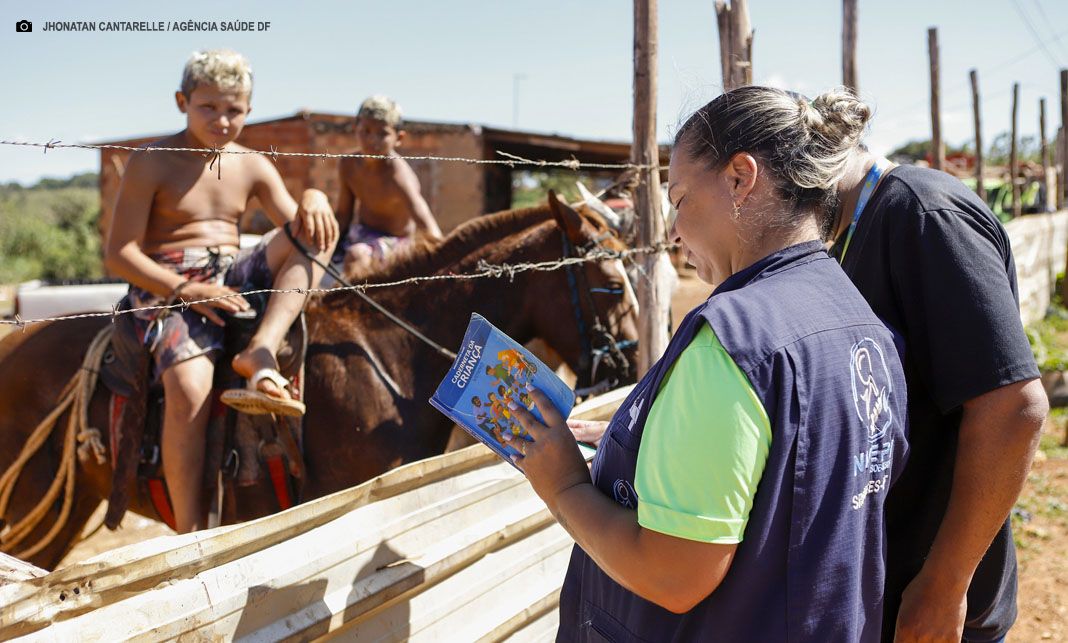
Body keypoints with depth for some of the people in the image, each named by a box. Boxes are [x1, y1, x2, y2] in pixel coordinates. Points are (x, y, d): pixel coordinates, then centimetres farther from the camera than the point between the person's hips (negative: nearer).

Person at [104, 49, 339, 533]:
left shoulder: (252, 167, 12)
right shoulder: (151, 163, -2)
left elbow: (299, 229, 6)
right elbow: (118, 254, -7)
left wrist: (314, 200, -18)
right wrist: (185, 289, -20)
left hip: (236, 277, 5)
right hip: (167, 288, -5)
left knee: (315, 230, -14)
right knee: (189, 389, -32)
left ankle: (261, 353, -31)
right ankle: (190, 533, -20)